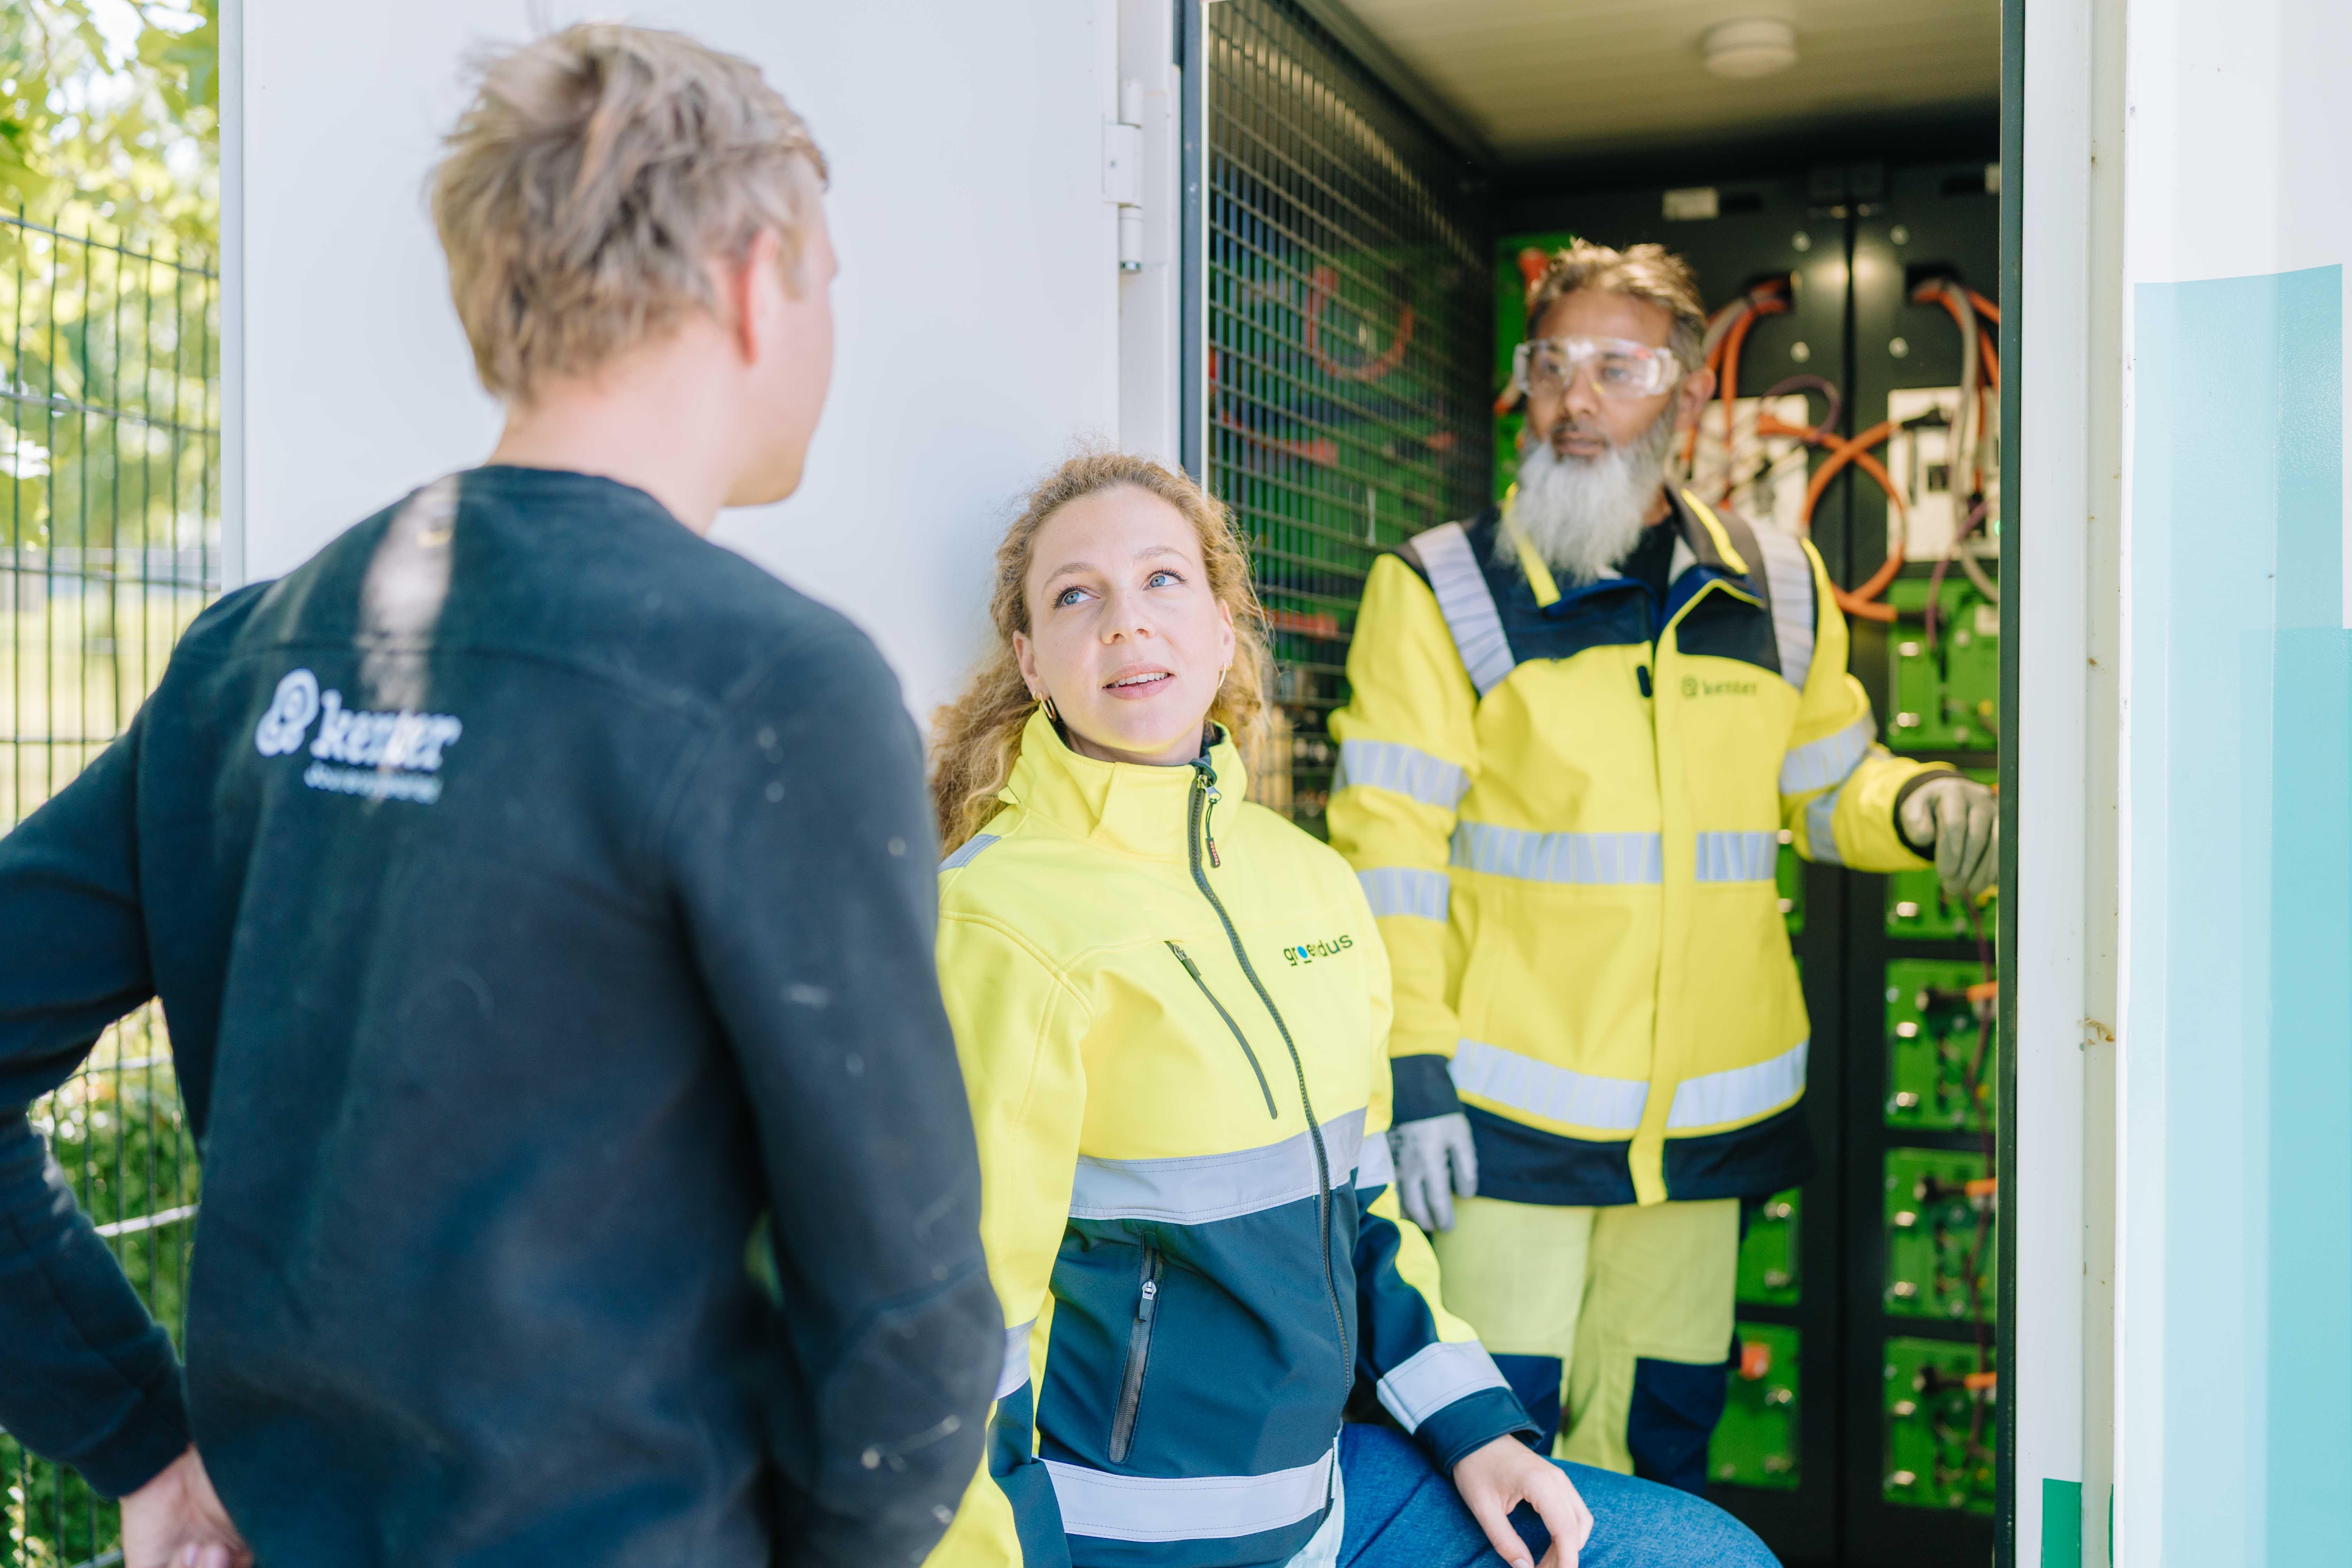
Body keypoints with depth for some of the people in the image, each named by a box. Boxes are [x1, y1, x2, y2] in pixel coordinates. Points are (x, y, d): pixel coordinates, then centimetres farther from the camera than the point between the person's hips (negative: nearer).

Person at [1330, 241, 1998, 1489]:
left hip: (1704, 1111, 4)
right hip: (1507, 1108, -4)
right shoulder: (1440, 589, -4)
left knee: (1658, 1431, 15)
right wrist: (1412, 1067, -13)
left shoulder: (1777, 588, 8)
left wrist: (1916, 805, -6)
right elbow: (1388, 846, -8)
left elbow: (1824, 787, 17)